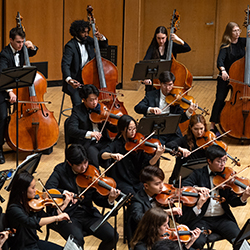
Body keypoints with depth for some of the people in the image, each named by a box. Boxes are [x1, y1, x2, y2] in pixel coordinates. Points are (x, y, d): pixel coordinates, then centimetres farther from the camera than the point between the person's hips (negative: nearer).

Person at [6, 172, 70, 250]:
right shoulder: (14, 209, -23)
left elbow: (48, 219, 10)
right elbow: (31, 223, -39)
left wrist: (64, 204, 4)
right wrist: (56, 218, -38)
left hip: (35, 242, 8)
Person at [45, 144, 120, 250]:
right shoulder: (61, 170, -4)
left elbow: (97, 199, 3)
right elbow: (47, 189, -19)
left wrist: (109, 200, -20)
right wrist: (64, 192, -36)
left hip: (87, 213, 4)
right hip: (66, 216, -4)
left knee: (113, 237, -15)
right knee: (78, 239, -34)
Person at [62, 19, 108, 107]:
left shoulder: (88, 40, 6)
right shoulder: (70, 46, -13)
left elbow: (104, 45, 19)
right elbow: (65, 64, -23)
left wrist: (101, 37, -6)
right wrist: (69, 79, -42)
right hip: (76, 81, -5)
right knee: (78, 105, -19)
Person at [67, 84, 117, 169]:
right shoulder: (77, 111, -2)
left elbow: (112, 128, 9)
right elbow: (71, 130, -18)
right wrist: (90, 134, -31)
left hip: (103, 142, 4)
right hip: (87, 144, -3)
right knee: (95, 160, -32)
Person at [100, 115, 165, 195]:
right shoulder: (116, 144, -3)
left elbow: (149, 163, -7)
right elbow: (102, 154, -20)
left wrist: (157, 155, -27)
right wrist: (112, 155, -41)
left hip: (137, 180, 3)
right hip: (122, 181, -3)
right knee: (132, 195, -26)